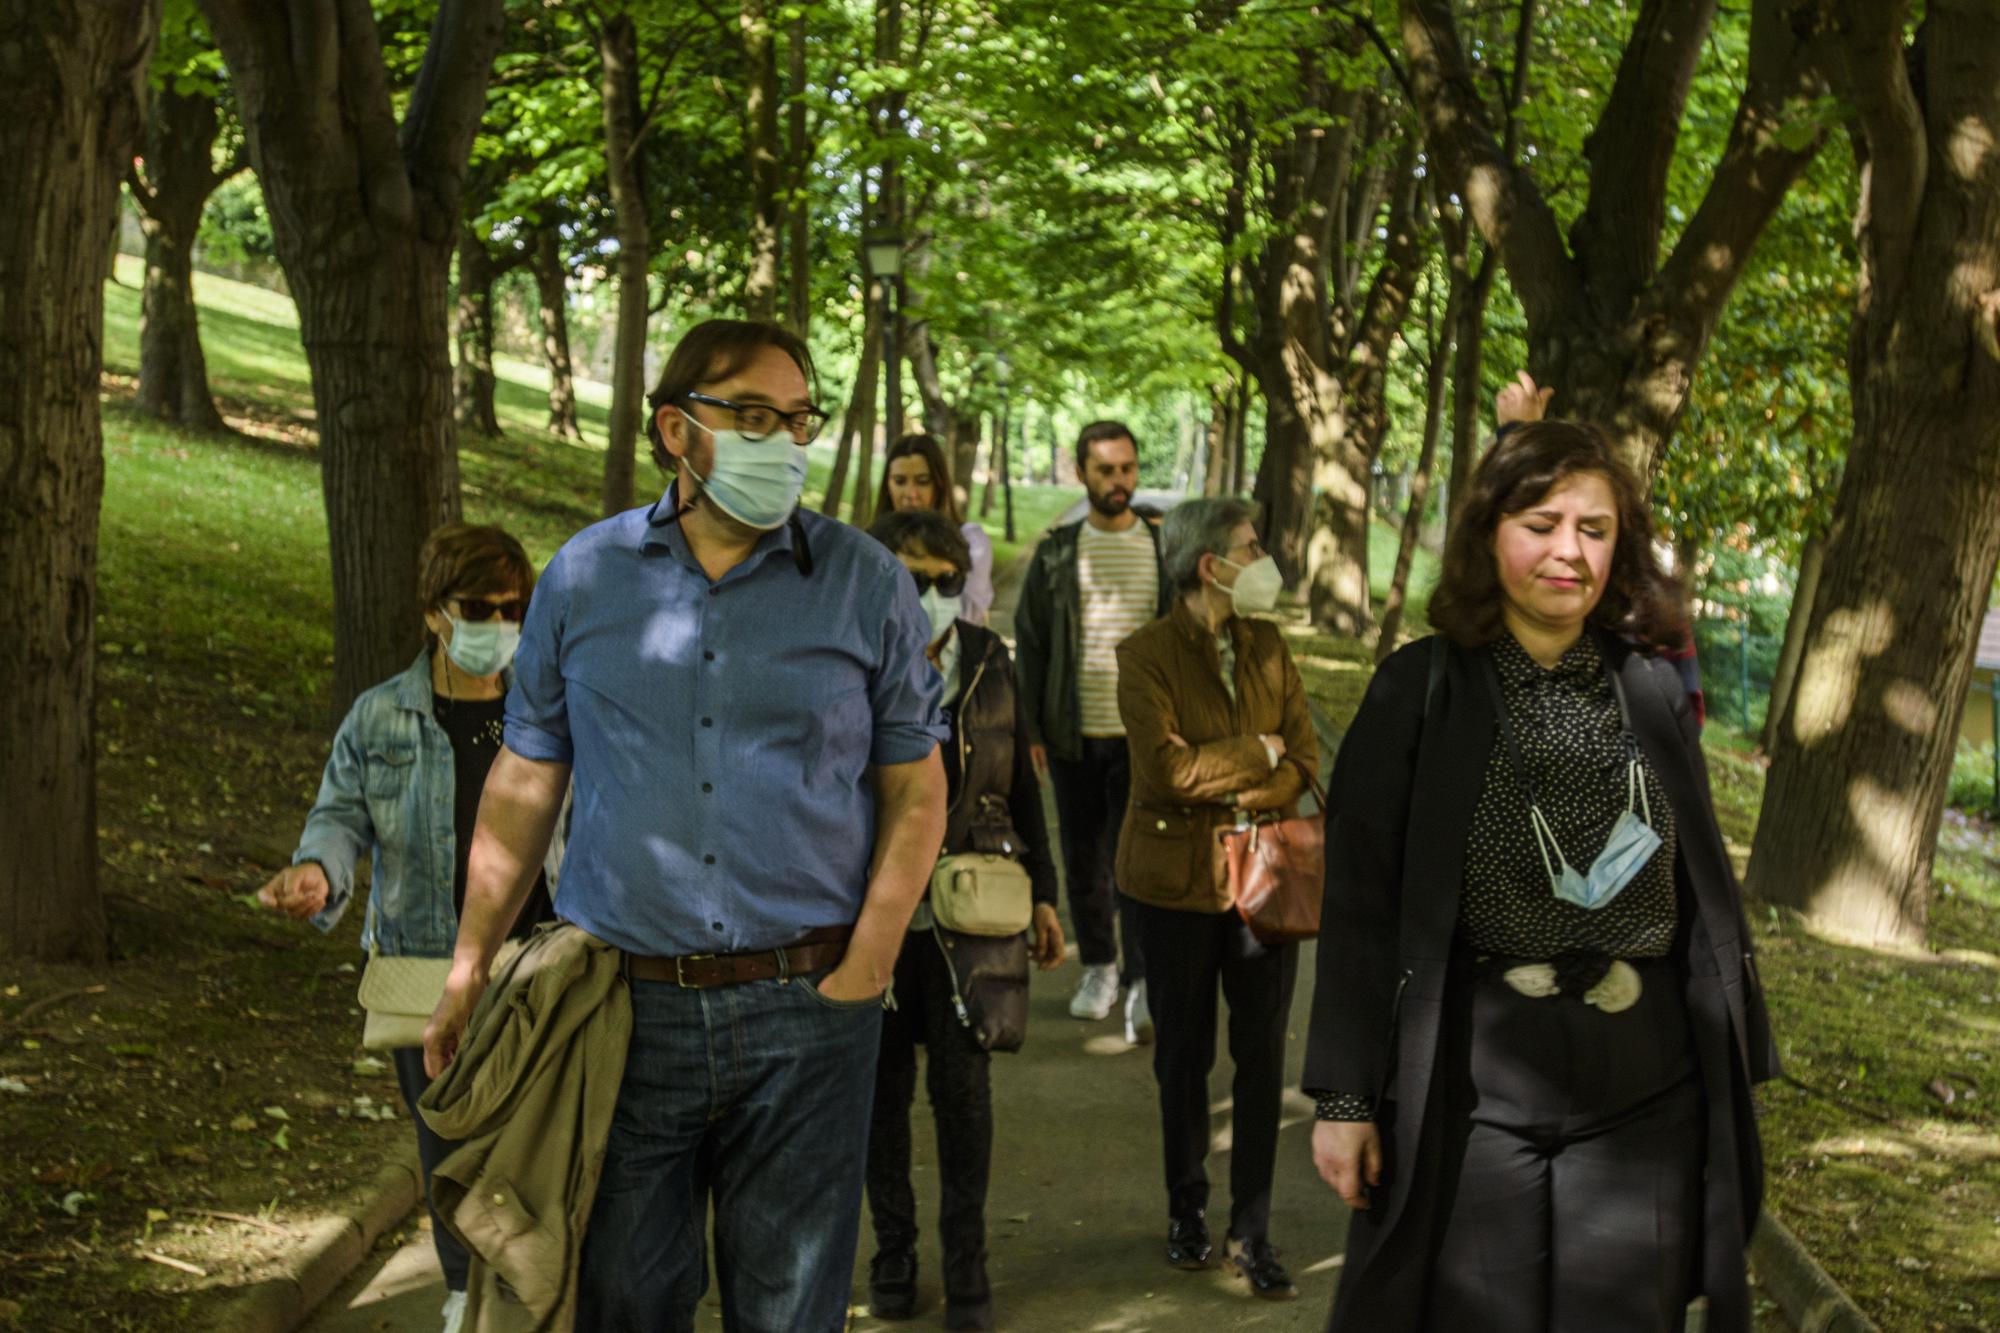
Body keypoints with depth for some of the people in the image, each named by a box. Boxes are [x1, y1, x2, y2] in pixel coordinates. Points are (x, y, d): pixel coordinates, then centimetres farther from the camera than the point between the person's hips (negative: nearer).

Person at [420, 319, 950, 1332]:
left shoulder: (866, 584, 1)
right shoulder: (583, 576, 4)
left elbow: (915, 790, 4)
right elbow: (525, 782, 9)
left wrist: (866, 966, -7)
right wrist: (468, 969, 4)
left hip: (805, 1012, -1)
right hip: (627, 1008, 1)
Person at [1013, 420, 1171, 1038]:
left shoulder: (1165, 549, 4)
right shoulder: (1055, 554, 5)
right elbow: (1029, 645, 7)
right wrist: (1031, 729, 2)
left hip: (1142, 734, -2)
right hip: (1073, 736, 2)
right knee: (1084, 860, 10)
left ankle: (1144, 986, -3)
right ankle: (1098, 968, 26)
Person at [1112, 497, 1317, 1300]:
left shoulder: (1268, 648, 6)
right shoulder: (1147, 655, -8)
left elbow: (1303, 758, 1)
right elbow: (1165, 766, -20)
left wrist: (1243, 798, -15)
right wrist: (1255, 753, -10)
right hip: (1178, 879, -3)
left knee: (1262, 1055, 1)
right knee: (1184, 1053, 10)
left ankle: (1251, 1233, 10)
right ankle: (1186, 1215, 27)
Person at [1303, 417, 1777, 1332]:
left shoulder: (1653, 695, 5)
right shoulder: (1420, 692, -3)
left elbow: (1704, 891, 10)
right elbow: (1360, 902, -3)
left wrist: (1734, 1072, 9)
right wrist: (1344, 1095, -6)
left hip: (1646, 1090, 3)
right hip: (1473, 1084, -2)